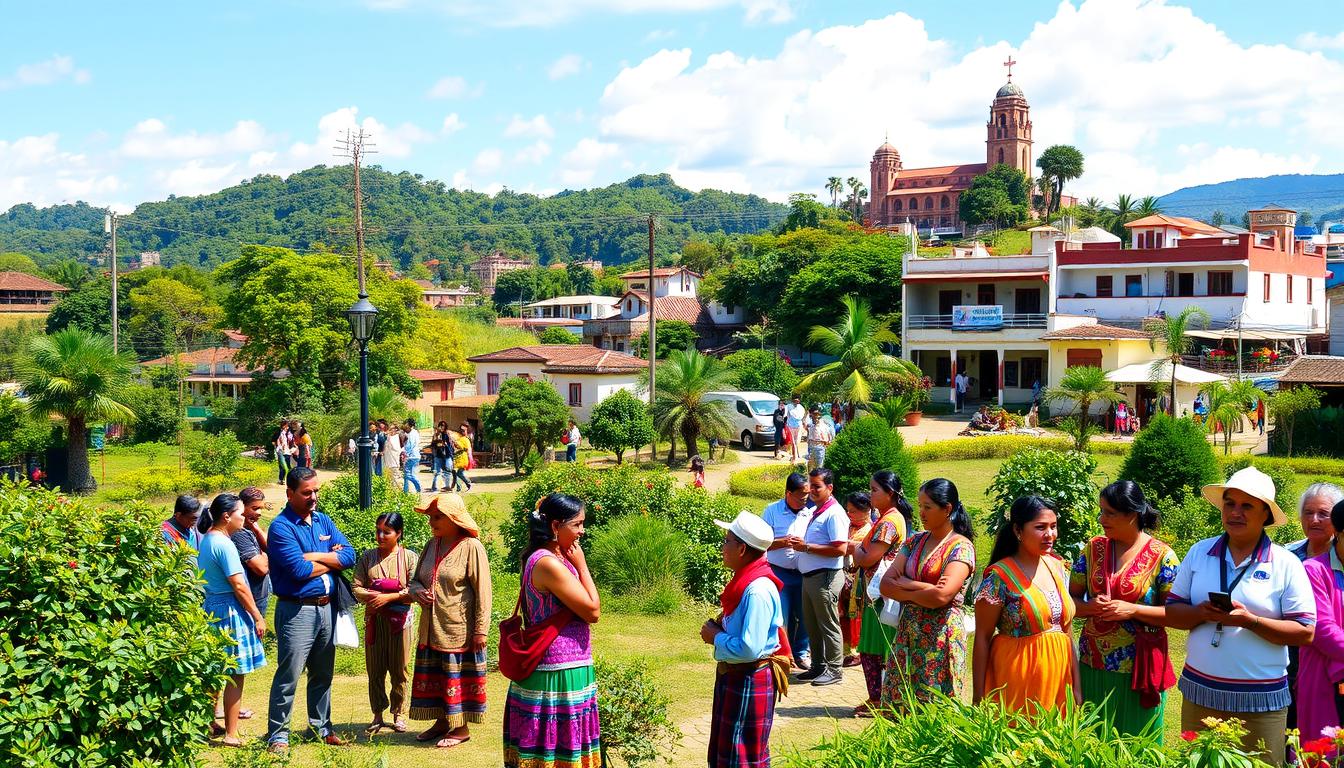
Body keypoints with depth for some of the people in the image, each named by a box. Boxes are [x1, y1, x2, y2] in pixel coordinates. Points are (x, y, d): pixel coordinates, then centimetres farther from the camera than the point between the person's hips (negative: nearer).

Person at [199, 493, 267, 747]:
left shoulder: (208, 540, 11)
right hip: (230, 610, -10)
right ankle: (231, 734, 5)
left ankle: (211, 725, 29)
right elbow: (239, 586, -18)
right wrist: (258, 617, -13)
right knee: (235, 675, -1)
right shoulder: (224, 544, -18)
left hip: (211, 608, 10)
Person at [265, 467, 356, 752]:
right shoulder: (281, 527, -11)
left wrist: (314, 557, -13)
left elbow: (349, 555, 0)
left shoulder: (323, 521, 10)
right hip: (297, 610, -7)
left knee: (323, 674, 16)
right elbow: (299, 570, -21)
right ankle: (278, 735, 6)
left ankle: (321, 726, 28)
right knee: (288, 677, -3)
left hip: (326, 608, 7)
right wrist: (331, 562, -5)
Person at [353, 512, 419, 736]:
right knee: (375, 670, 5)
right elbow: (357, 589, -1)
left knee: (399, 670, 4)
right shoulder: (367, 557, 5)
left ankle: (398, 714, 17)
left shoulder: (409, 557, -2)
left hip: (400, 619, -2)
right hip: (374, 620, 2)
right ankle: (377, 716, 16)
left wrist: (389, 597, -18)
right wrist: (374, 596, -18)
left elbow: (414, 591, -9)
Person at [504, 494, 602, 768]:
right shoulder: (549, 563, -20)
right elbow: (593, 611, -16)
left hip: (550, 669, 10)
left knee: (546, 745, 14)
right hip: (560, 673, -10)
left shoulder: (548, 558, 11)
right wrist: (581, 565, -10)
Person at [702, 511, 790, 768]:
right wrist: (718, 628, 3)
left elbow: (749, 649, -30)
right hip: (732, 676, 10)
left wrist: (716, 637, -16)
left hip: (750, 682, -10)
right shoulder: (743, 581, 5)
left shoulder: (758, 590, -26)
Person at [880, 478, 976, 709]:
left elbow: (941, 596, -21)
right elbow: (885, 585, 2)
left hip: (940, 637, -6)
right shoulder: (914, 542, 11)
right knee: (897, 707, 7)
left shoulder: (960, 547, -8)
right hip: (906, 634, 6)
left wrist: (905, 587, -6)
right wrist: (921, 588, -11)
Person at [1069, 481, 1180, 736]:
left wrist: (1133, 610, -20)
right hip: (1093, 666, 4)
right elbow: (1071, 598, 6)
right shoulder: (1094, 548, 5)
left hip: (1140, 669, -4)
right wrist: (1090, 607, -15)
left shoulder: (1161, 556, -7)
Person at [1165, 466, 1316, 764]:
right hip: (1199, 692, 3)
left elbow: (1305, 633, -7)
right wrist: (1201, 613, -15)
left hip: (1260, 701, -3)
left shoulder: (1286, 564, -4)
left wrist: (1250, 621, -19)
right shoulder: (1199, 553, 5)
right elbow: (1172, 612, 6)